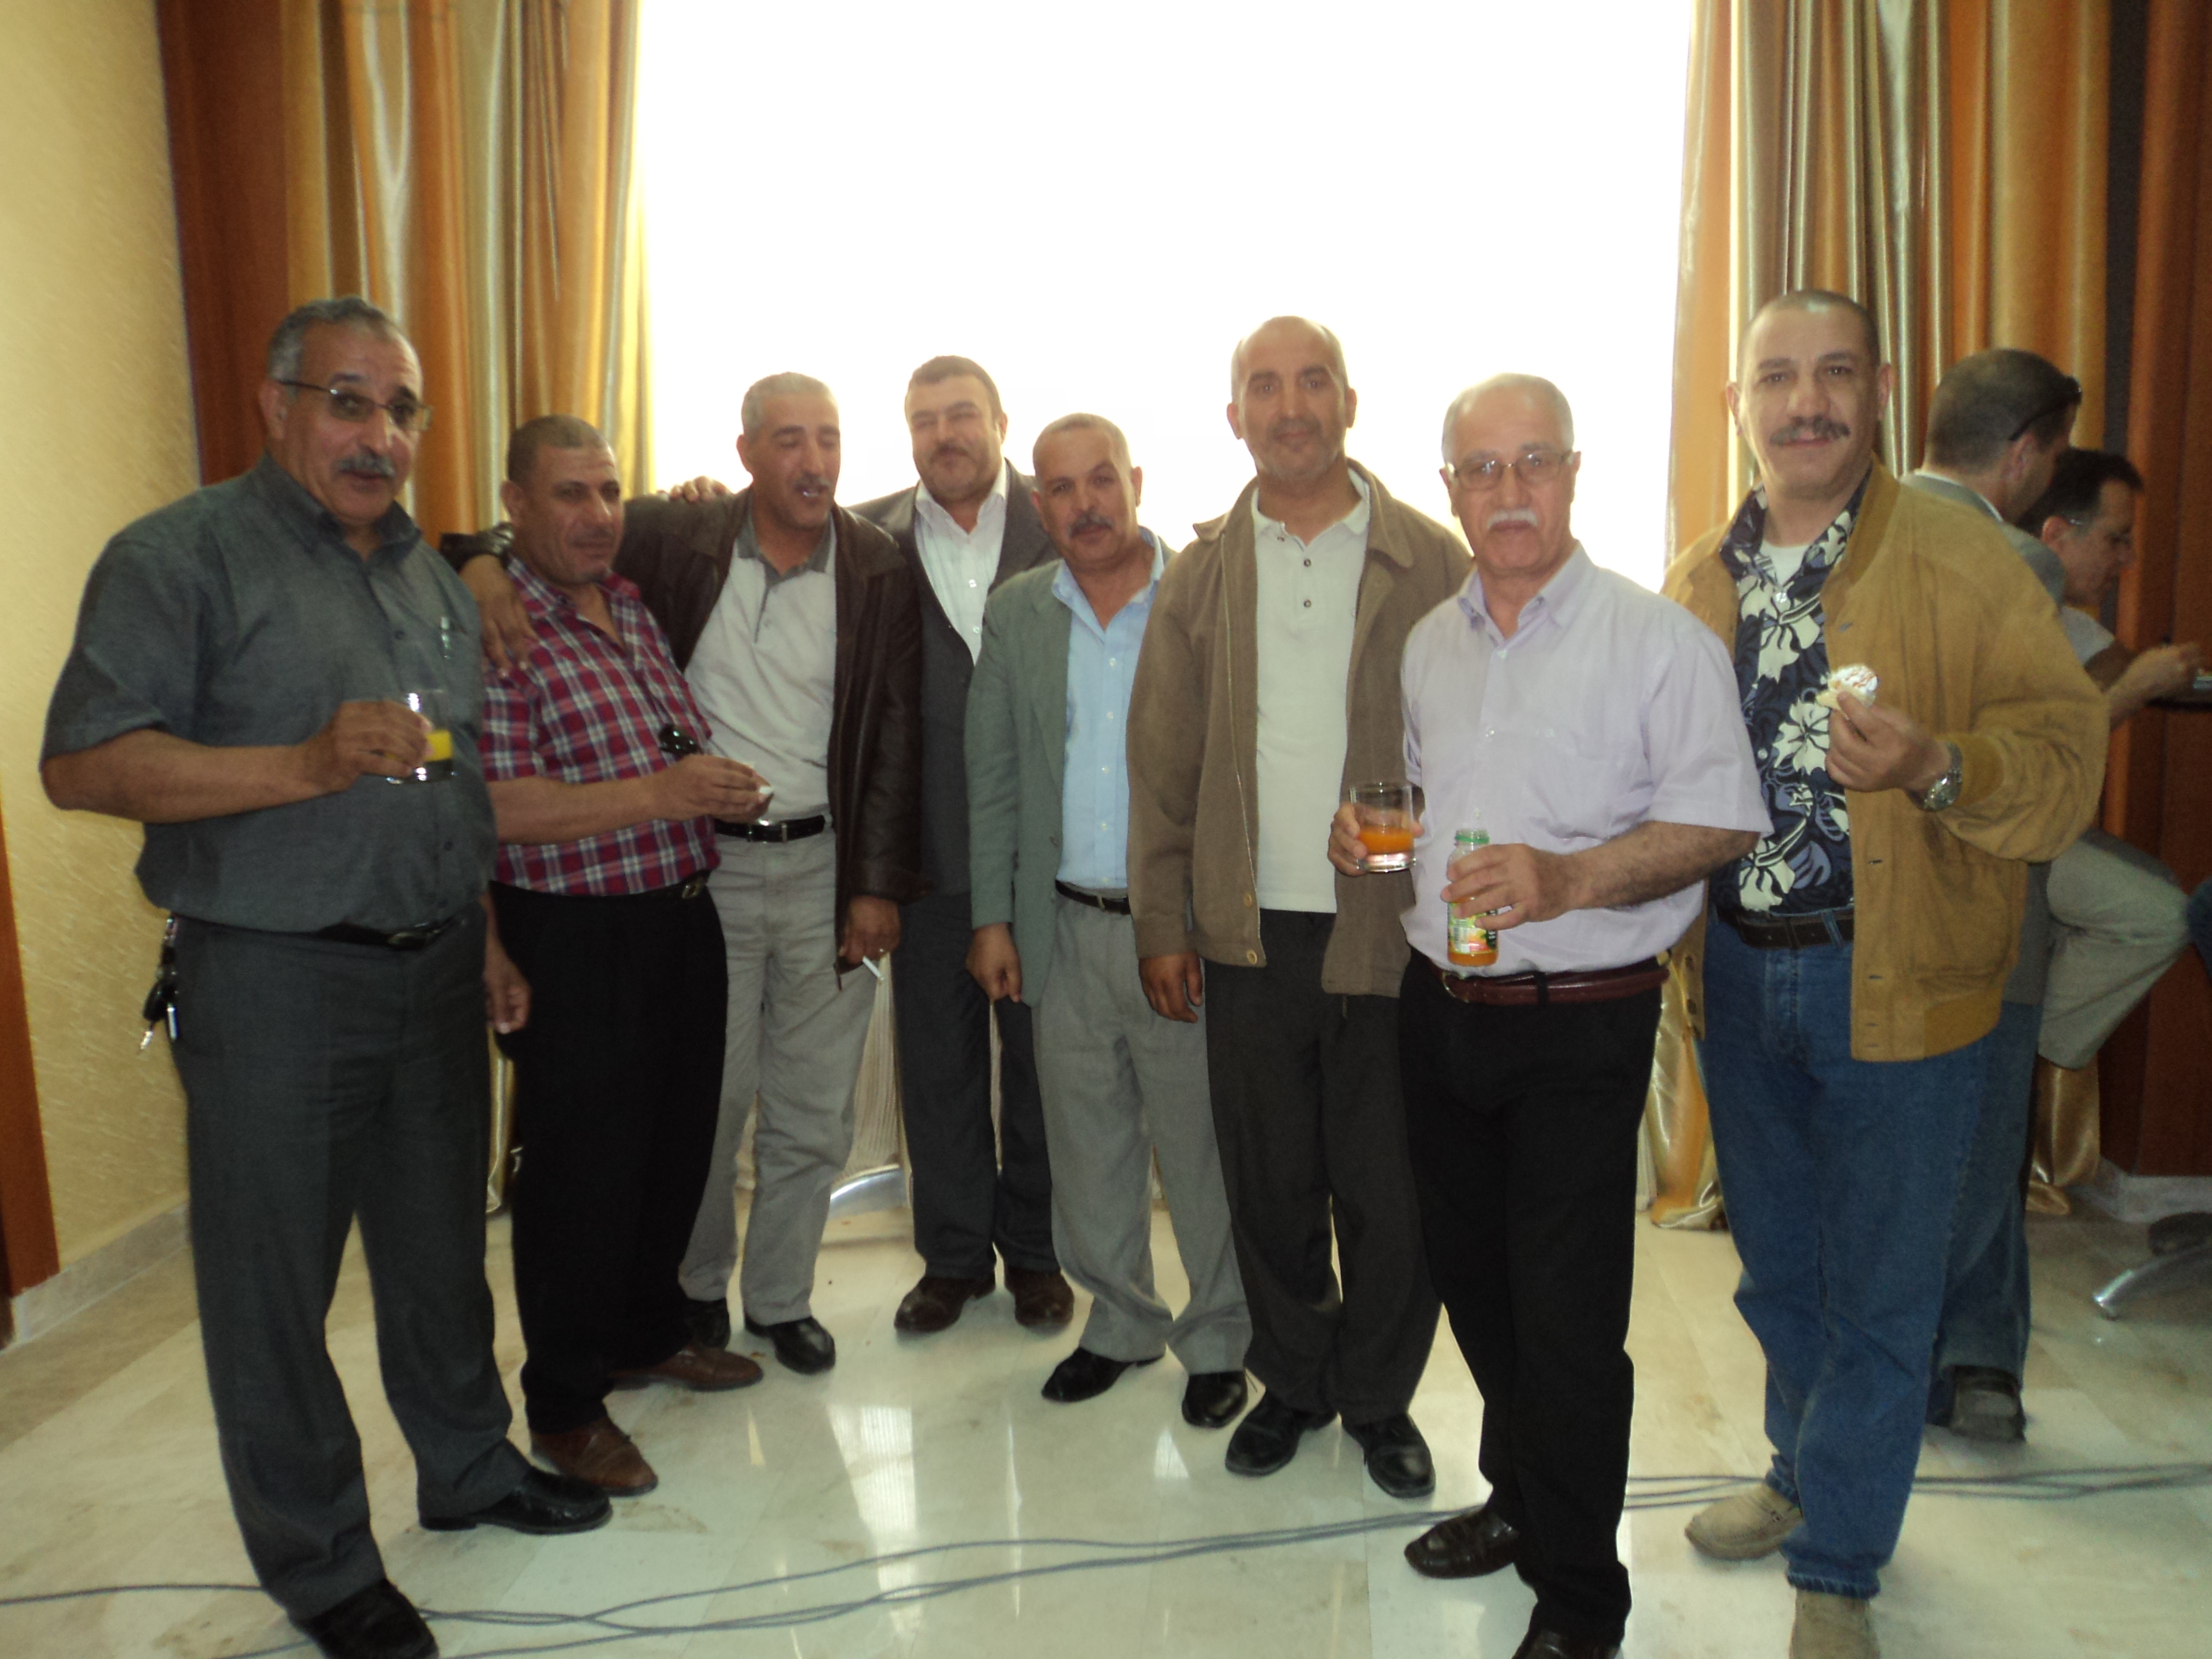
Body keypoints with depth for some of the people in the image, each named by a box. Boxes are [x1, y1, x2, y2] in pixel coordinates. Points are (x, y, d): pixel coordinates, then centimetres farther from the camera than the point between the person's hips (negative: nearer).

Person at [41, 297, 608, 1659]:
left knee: (442, 1243, 19)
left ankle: (470, 1466, 39)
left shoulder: (431, 573, 13)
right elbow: (83, 765, -16)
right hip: (273, 978, -6)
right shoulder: (183, 555, -9)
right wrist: (309, 762, -27)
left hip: (434, 969, 6)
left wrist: (483, 937, 18)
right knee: (274, 1282, 7)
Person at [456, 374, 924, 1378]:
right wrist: (486, 570, -16)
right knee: (706, 1098, 10)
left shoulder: (880, 572, 0)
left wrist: (880, 885, -4)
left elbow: (895, 739, -1)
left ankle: (780, 1298, 31)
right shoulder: (677, 536, -2)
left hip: (826, 863, 1)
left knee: (813, 1112, 10)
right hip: (702, 859, -1)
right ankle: (696, 1287, 35)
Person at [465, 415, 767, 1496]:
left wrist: (719, 789, 7)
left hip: (681, 916, 8)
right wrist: (662, 795, -22)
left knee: (679, 1143, 17)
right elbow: (489, 808, -22)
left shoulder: (633, 607, 10)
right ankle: (565, 1405, 21)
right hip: (573, 940, -7)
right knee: (582, 1168, 3)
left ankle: (647, 1334, 38)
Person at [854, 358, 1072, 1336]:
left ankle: (1034, 1251, 31)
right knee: (937, 1061, 13)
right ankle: (953, 1255, 31)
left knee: (1039, 1054, 12)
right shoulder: (869, 537, 3)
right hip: (929, 845, 1)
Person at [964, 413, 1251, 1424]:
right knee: (1085, 1145, 15)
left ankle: (1219, 1340, 28)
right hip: (1066, 928, 4)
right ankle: (1120, 1322, 36)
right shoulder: (1016, 612, 7)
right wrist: (992, 915, 6)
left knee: (1203, 1148, 7)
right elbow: (991, 773, 9)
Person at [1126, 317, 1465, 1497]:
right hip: (1248, 933, 2)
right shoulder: (1200, 576, 6)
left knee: (1390, 1194, 9)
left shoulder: (1430, 563, 0)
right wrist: (1163, 924, 4)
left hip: (1391, 932, -1)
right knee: (1269, 1183, 13)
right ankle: (1291, 1380, 36)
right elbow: (1162, 761, 7)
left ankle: (1378, 1398, 33)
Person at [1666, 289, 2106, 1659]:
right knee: (1776, 1265, 20)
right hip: (1739, 971, 5)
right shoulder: (1698, 585, 5)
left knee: (1879, 1290, 9)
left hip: (1897, 981, -4)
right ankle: (1806, 1478, 45)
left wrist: (1938, 765, -33)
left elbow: (2069, 754, -15)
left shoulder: (1964, 560, -9)